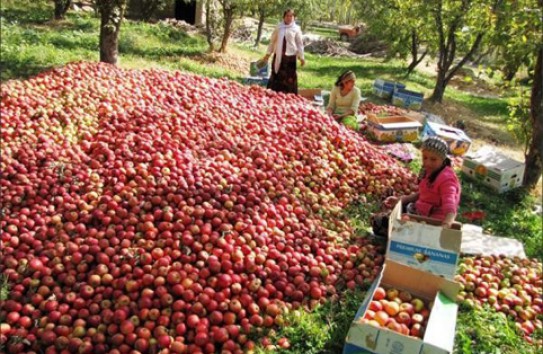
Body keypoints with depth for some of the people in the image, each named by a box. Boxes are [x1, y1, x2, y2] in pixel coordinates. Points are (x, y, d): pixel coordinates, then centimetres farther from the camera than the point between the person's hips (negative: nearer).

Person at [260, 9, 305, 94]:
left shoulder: (296, 29, 0)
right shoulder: (279, 27, 4)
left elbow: (299, 44, 1)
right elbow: (272, 41, 9)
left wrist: (301, 57, -2)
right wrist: (268, 54, 9)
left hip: (290, 56, -2)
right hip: (278, 55, 2)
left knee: (289, 78, 1)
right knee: (276, 76, 8)